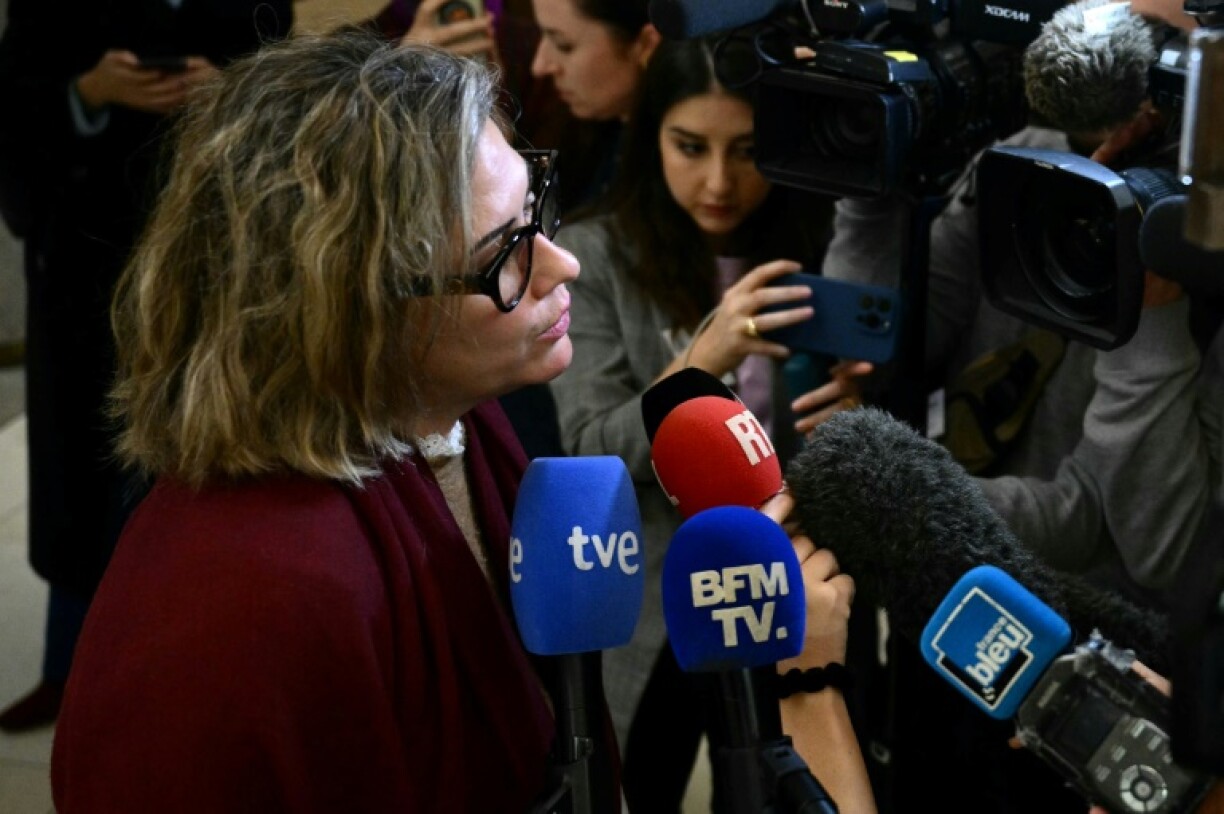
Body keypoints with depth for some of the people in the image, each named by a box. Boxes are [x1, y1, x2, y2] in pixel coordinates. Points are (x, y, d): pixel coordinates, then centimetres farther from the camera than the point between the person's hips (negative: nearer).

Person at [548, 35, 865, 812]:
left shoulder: (816, 245, -5)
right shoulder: (596, 254, -12)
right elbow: (591, 456, -17)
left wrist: (849, 417, -25)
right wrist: (700, 362, -34)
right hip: (649, 612, -2)